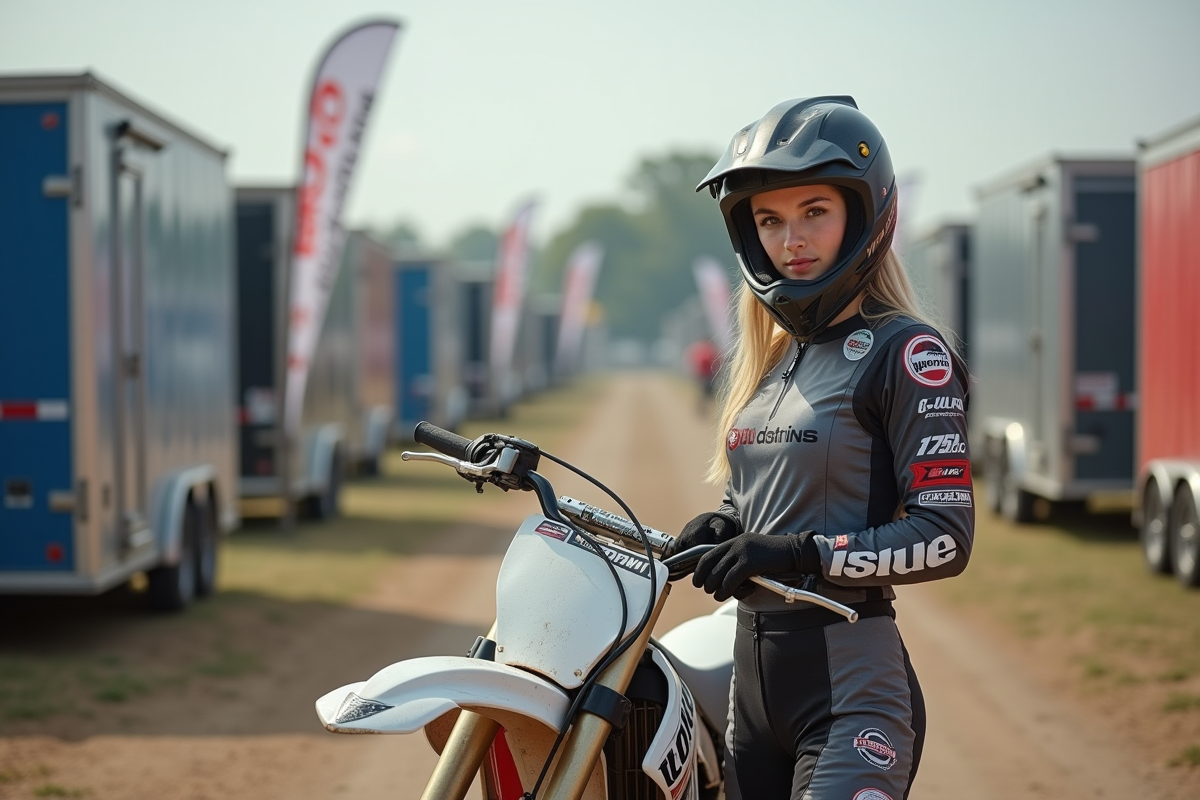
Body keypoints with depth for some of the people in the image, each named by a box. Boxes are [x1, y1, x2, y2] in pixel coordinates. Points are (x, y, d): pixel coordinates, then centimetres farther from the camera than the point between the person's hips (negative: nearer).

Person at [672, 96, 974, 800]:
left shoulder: (905, 351, -7)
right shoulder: (771, 356, 15)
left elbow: (945, 538, -12)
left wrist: (803, 553, -20)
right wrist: (721, 531, 3)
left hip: (850, 683, -7)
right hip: (754, 671, 7)